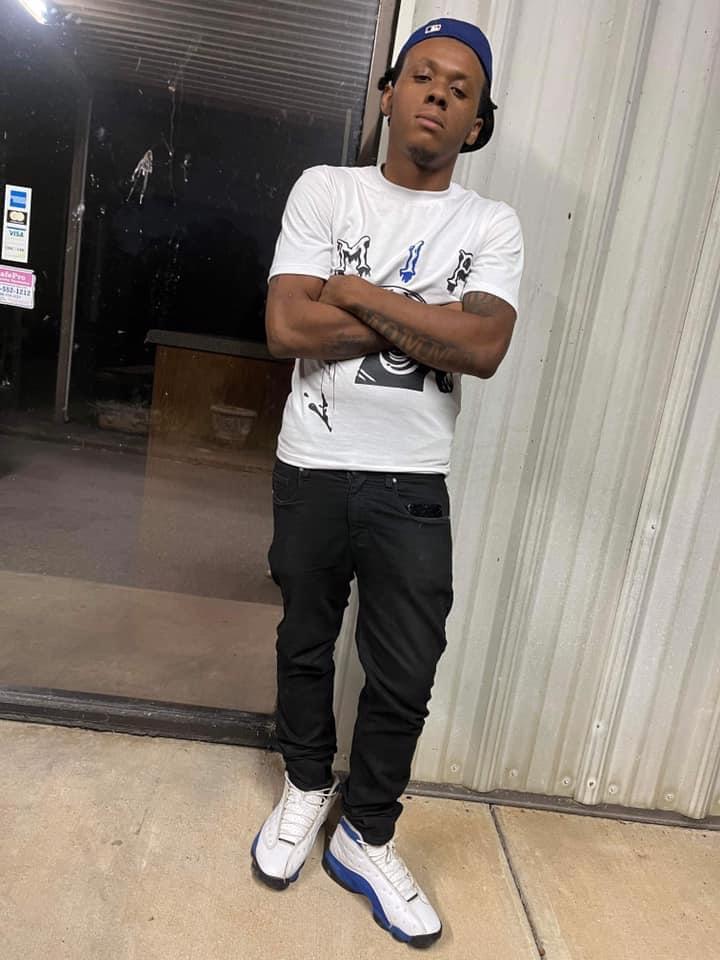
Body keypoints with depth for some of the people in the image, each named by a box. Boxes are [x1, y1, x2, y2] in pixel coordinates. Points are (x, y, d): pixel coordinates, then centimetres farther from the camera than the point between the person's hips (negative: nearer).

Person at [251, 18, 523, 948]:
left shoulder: (491, 226, 2)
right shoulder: (325, 189, 1)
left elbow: (483, 347, -16)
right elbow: (285, 327, -12)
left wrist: (355, 292, -13)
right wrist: (423, 318, -12)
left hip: (414, 485, 1)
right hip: (312, 468, 0)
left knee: (405, 677, 7)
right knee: (306, 643, 17)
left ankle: (365, 837, 31)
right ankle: (306, 786, 43)